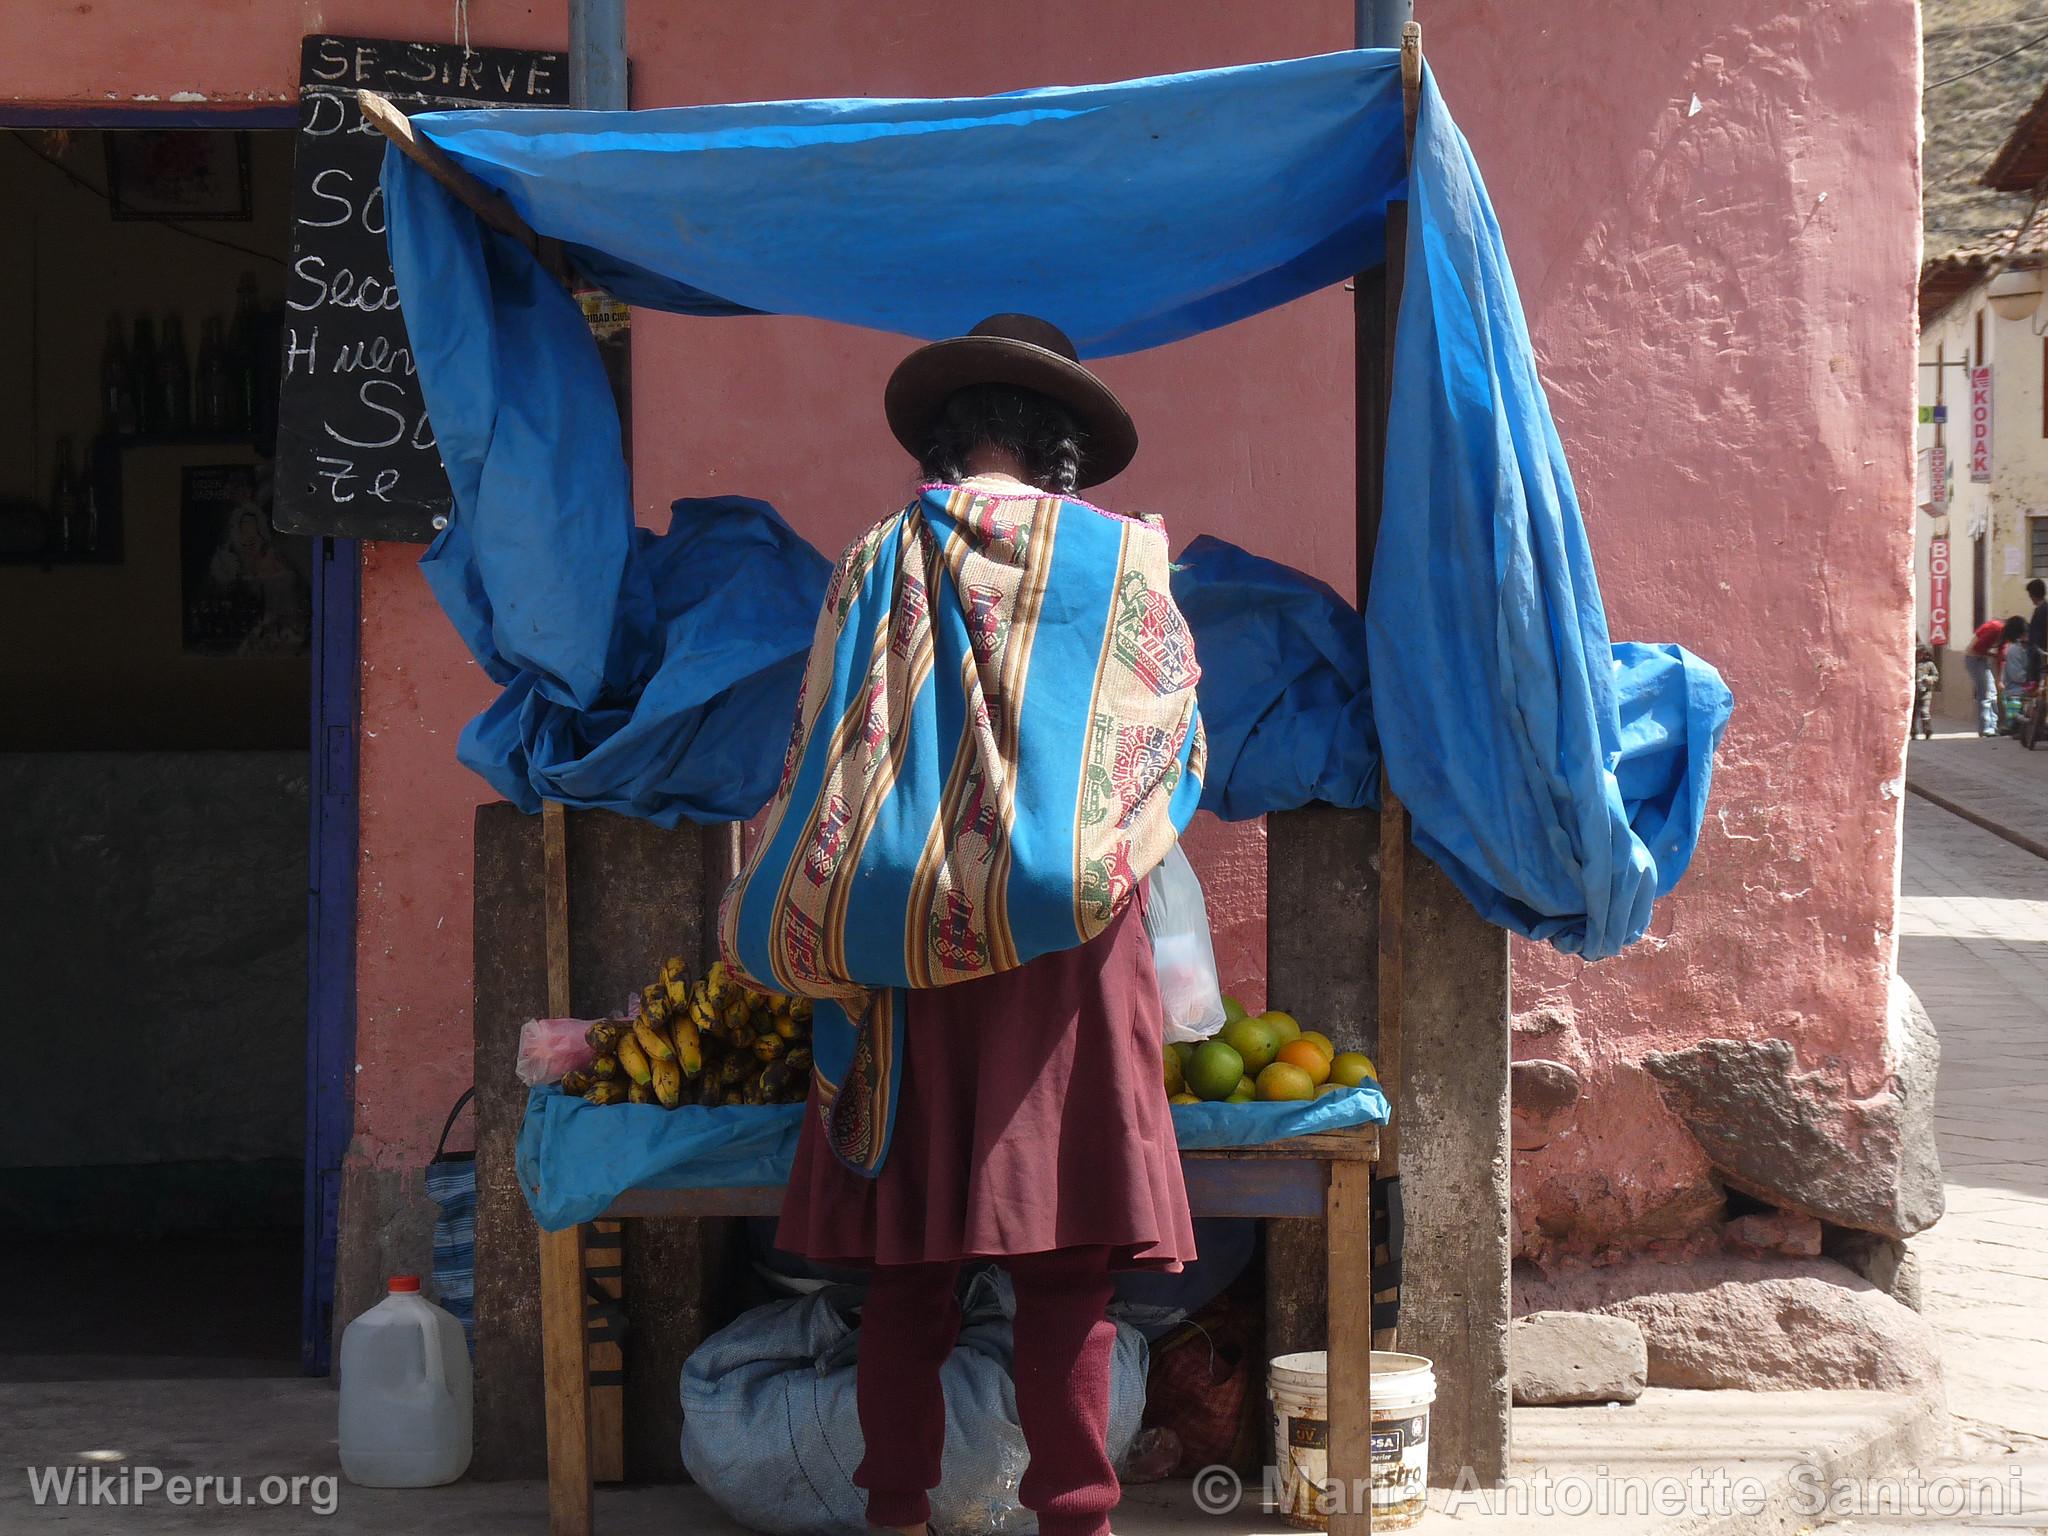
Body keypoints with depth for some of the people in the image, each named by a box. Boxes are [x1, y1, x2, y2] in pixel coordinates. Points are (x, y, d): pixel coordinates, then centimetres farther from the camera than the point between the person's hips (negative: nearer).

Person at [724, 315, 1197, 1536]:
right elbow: (1177, 738, 13)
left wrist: (773, 920, 19)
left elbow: (820, 759, 6)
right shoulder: (1119, 561, 3)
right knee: (1069, 1255, 0)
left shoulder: (882, 563, 5)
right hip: (1071, 945, -1)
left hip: (906, 952, 2)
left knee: (908, 1260, 5)